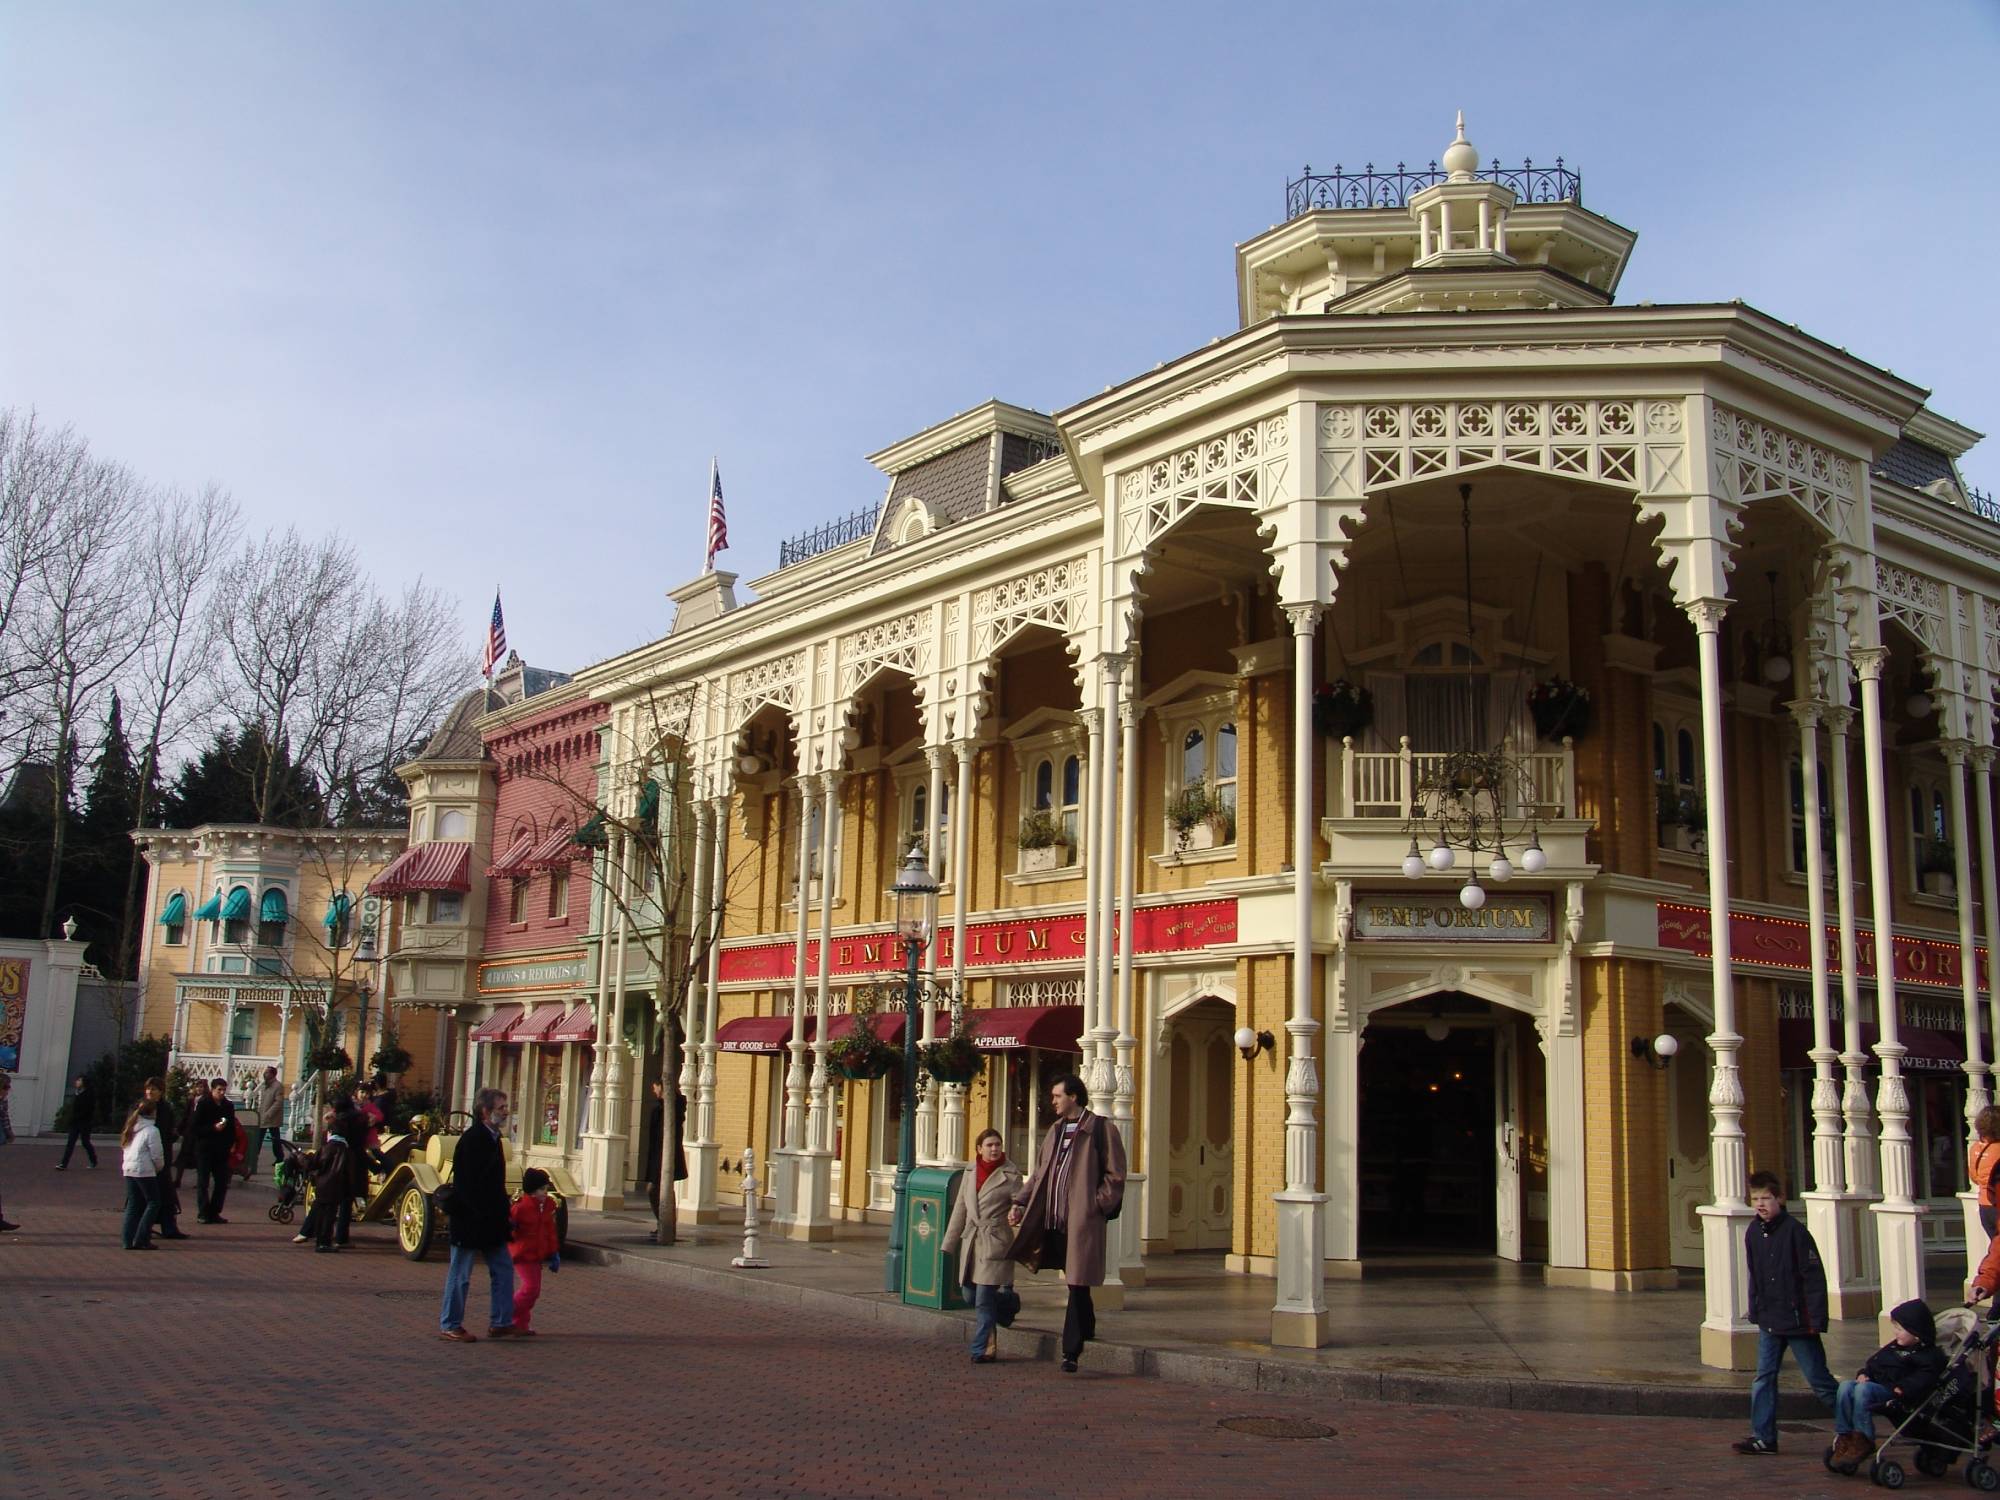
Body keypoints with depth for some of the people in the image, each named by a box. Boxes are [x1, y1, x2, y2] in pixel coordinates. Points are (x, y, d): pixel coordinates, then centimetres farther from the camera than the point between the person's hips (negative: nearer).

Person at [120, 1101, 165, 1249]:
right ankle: (141, 1240, -6)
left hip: (129, 1170, 8)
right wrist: (160, 1167, 8)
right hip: (145, 1171, -8)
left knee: (132, 1204, 10)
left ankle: (128, 1240, 6)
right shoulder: (151, 1130, -10)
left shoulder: (132, 1129, 13)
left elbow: (126, 1148, 17)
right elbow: (156, 1154, -10)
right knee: (153, 1203, 1)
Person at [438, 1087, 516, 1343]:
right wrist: (484, 1215, -22)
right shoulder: (472, 1140, -18)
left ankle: (501, 1323, 16)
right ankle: (449, 1325, 13)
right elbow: (469, 1184, -23)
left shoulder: (492, 1138, 11)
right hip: (470, 1221, -9)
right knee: (460, 1274, 2)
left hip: (489, 1221, 9)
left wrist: (502, 1214, 12)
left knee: (503, 1269, 10)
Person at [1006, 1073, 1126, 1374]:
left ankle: (1071, 1351, -5)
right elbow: (1041, 1173, 18)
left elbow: (1115, 1175, -6)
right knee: (1074, 1282, 15)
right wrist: (1021, 1203, 8)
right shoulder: (1056, 1130, 16)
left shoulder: (1100, 1129, -6)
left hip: (1082, 1220, -7)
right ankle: (1087, 1328, 32)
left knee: (1077, 1284, -7)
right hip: (1054, 1219, 7)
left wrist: (1097, 1205, -12)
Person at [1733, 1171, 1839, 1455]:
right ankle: (1763, 1437, 10)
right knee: (1763, 1379, 5)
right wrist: (1755, 1311, 11)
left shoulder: (1794, 1231, -15)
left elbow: (1814, 1276, -15)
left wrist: (1816, 1318, -17)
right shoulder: (1753, 1232, 5)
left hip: (1797, 1320, -6)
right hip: (1769, 1320, 6)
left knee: (1818, 1379, 3)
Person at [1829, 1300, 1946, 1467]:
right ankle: (1843, 1437, -19)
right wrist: (1864, 1373, 6)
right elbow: (1874, 1362, 26)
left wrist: (1902, 1389, -28)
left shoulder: (1929, 1354, 0)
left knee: (1863, 1389, -33)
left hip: (1893, 1392, -8)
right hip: (1874, 1383, 8)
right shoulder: (1894, 1347, 26)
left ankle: (1863, 1440, -27)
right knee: (1846, 1386, -20)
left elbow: (1923, 1378, -16)